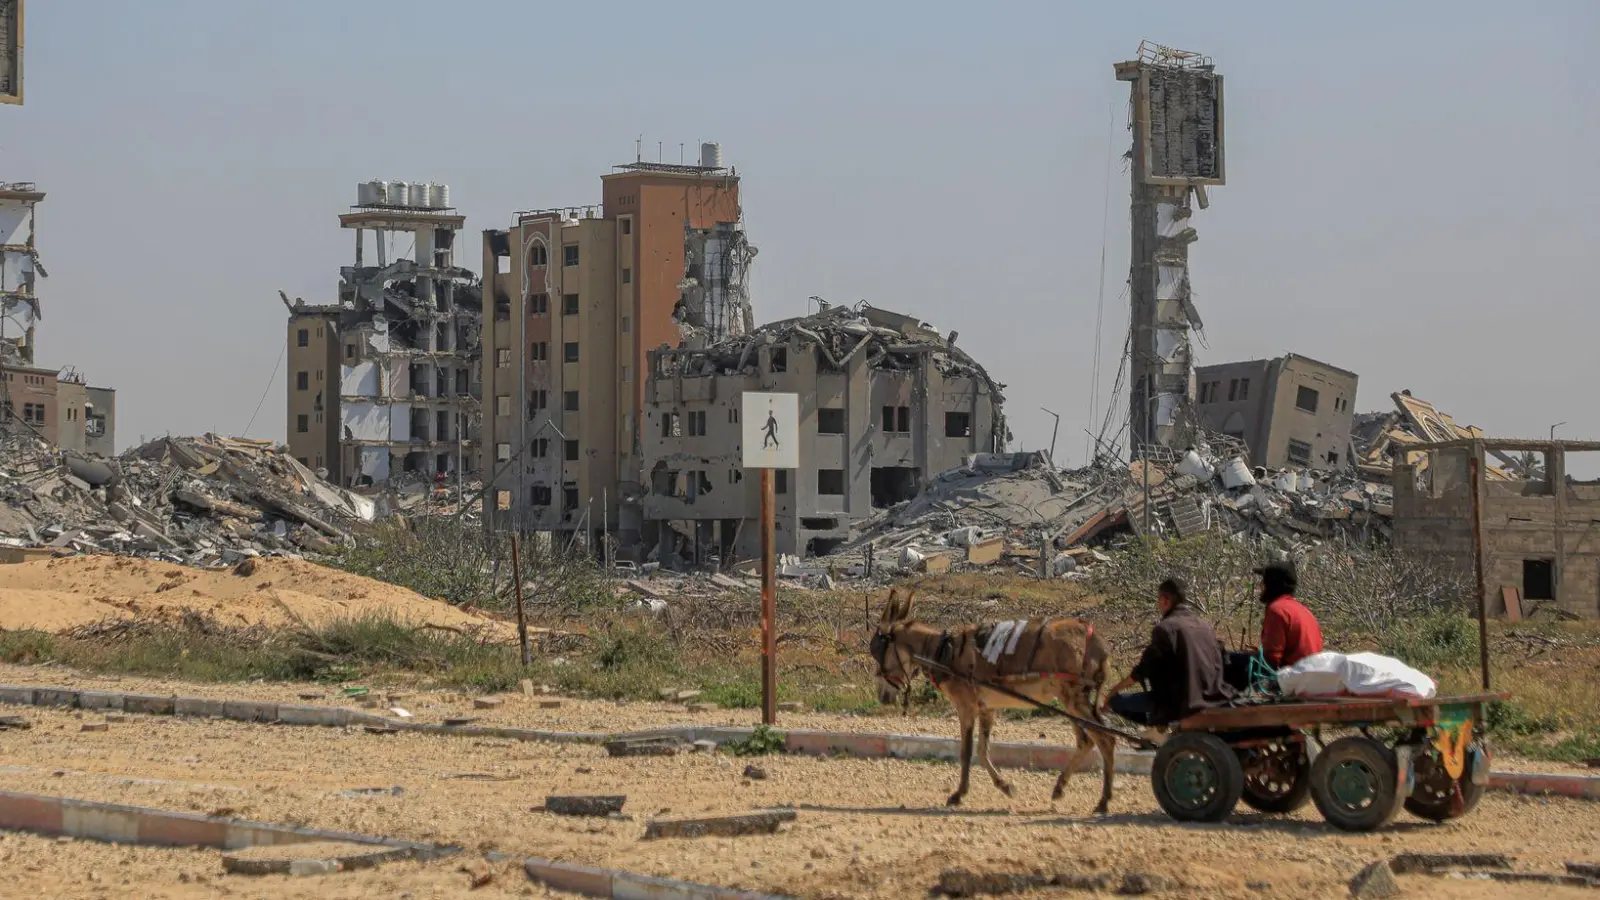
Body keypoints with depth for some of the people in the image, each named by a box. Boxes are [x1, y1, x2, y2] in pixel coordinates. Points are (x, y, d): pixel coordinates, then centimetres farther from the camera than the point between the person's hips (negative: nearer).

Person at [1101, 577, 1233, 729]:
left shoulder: (1166, 628, -13)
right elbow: (1217, 664, 15)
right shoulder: (1205, 626, 8)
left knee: (1116, 700, -1)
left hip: (1178, 704, -8)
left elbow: (1143, 670, -11)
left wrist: (1114, 690, 2)